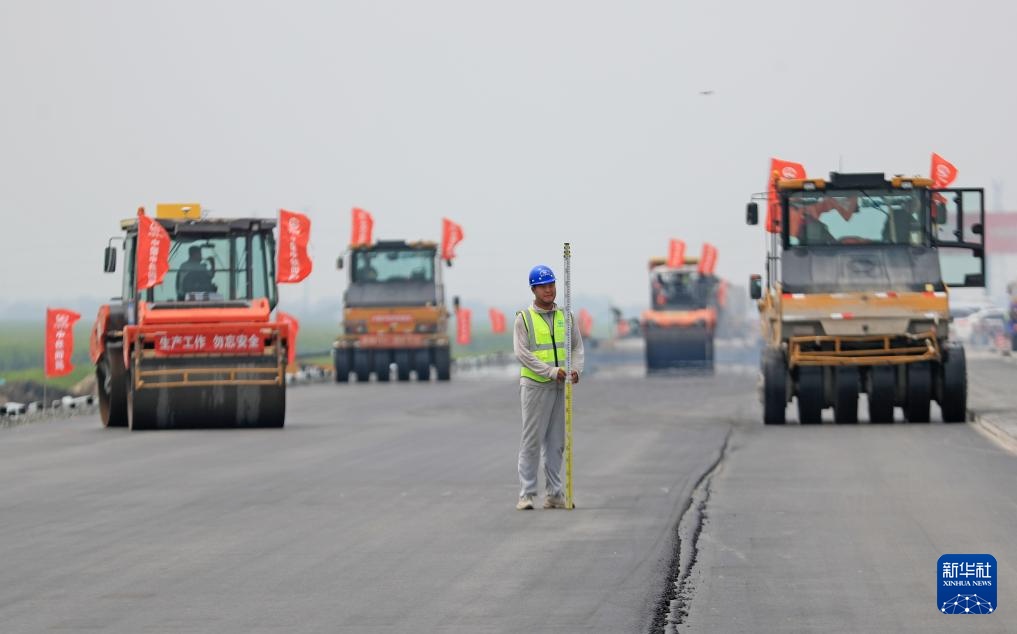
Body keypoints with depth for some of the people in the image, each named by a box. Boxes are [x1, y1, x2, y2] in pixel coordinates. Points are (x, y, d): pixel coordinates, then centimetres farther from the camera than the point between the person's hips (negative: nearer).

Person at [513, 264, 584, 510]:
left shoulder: (566, 316, 11)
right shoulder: (524, 318, -2)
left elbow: (577, 346, 11)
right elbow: (522, 353, -10)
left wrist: (576, 369, -9)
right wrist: (551, 371, -17)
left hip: (562, 387, 4)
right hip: (535, 386, -4)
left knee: (556, 442, 7)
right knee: (532, 439, -5)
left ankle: (554, 494, 11)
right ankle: (526, 494, -3)